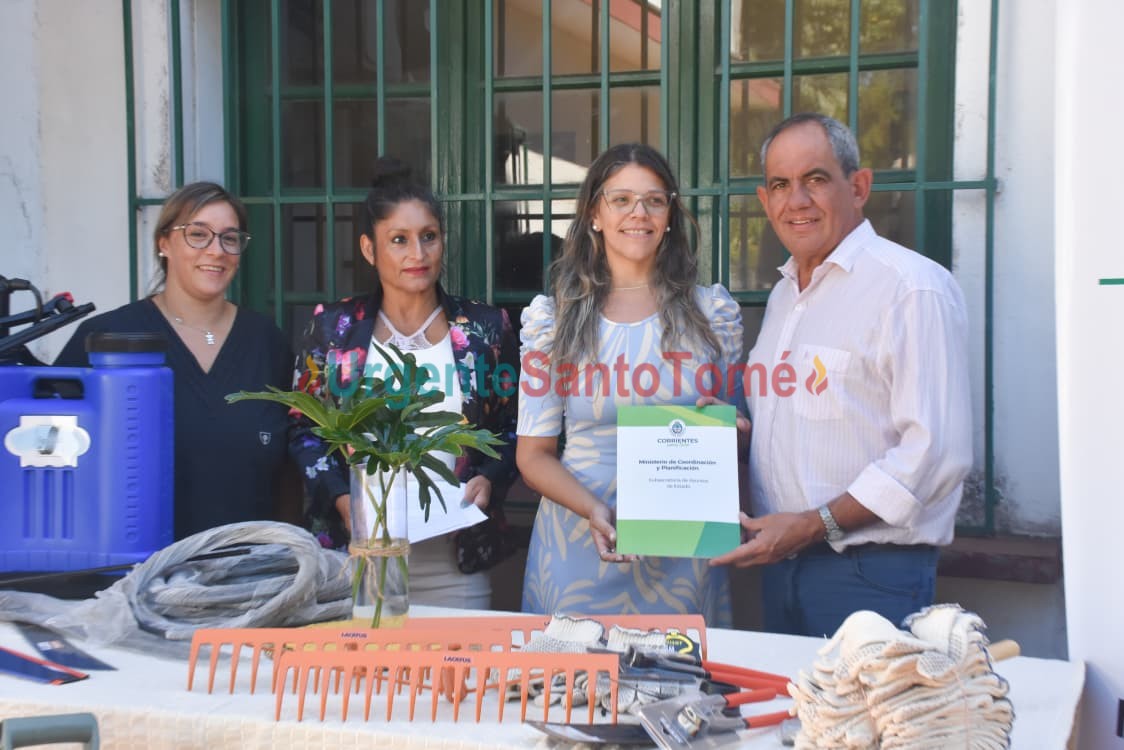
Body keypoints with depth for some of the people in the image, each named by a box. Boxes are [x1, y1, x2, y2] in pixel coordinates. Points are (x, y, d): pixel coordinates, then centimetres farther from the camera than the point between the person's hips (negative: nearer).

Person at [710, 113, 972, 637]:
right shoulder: (785, 294, 16)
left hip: (870, 574, -7)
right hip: (781, 566, 8)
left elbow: (936, 452, -20)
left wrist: (815, 525, -19)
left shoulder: (913, 288, -12)